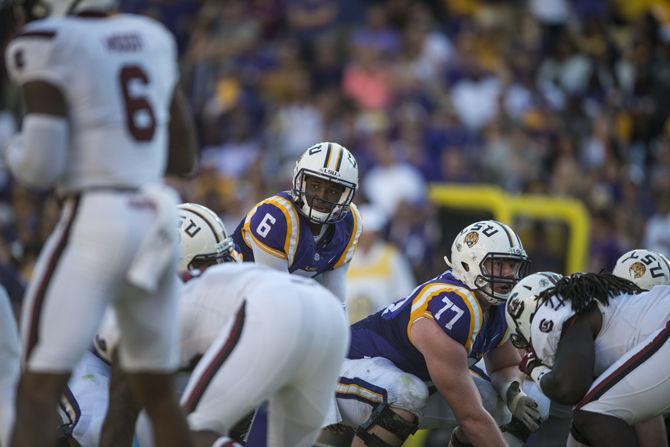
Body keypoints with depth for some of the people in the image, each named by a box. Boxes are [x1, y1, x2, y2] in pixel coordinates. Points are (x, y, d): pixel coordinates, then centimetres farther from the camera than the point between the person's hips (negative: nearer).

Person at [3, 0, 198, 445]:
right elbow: (184, 157, 20)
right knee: (157, 392, 19)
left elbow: (41, 164, -12)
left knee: (37, 392, -7)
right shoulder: (153, 40, 15)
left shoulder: (52, 46, -7)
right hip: (156, 221, 7)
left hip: (95, 225, -7)